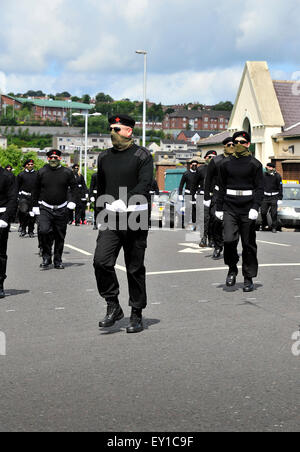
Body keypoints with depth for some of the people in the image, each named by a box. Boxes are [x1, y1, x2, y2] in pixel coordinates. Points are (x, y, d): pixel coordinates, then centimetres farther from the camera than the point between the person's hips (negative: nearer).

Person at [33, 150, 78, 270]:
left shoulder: (67, 172, 3)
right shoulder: (42, 172, 4)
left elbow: (74, 188, 8)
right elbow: (36, 190, 12)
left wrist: (72, 201, -5)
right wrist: (35, 206, 10)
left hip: (61, 209, 1)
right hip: (45, 209, -1)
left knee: (60, 236, 6)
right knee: (44, 231, -19)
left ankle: (58, 261, 19)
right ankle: (46, 258, -3)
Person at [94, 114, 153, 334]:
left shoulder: (142, 155, -2)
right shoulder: (104, 157, 14)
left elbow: (144, 185, -16)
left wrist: (123, 202, -30)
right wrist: (101, 216, 20)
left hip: (135, 218, -4)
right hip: (111, 219, 4)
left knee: (135, 268, 3)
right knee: (101, 261, -13)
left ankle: (137, 315, 15)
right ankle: (113, 307, 3)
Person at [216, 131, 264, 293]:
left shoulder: (254, 164, 2)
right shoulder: (226, 163, 9)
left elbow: (259, 188, -1)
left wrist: (255, 207, -14)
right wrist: (219, 207, 10)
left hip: (247, 208, -1)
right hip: (230, 207, 1)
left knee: (248, 243, 3)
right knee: (229, 240, -14)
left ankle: (248, 278, 15)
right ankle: (232, 269, 11)